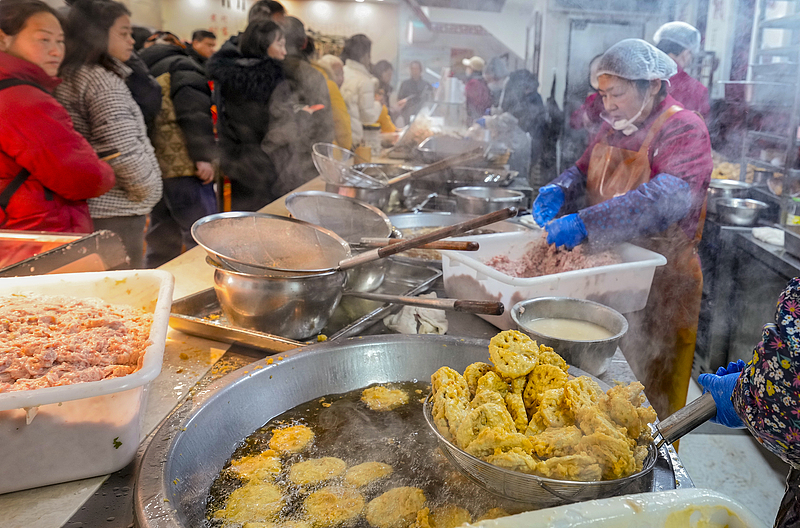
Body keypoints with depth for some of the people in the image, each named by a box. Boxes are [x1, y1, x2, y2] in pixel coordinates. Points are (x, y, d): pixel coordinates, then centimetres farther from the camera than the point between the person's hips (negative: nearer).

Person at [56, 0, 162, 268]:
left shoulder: (68, 78, 14)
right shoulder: (102, 80, -14)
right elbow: (124, 151, -23)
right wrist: (148, 194, -8)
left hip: (84, 206, 10)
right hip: (114, 214, -10)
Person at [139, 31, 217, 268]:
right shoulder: (183, 66, 0)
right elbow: (193, 111, -16)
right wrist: (204, 156, -20)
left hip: (152, 170, 8)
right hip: (182, 169, -8)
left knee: (161, 240, 18)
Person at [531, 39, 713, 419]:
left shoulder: (684, 129, -14)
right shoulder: (614, 127, 10)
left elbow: (667, 197, -30)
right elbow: (583, 170, 16)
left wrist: (586, 223, -39)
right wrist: (557, 191, -9)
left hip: (659, 278, -6)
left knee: (647, 394, 7)